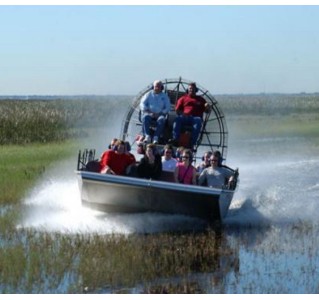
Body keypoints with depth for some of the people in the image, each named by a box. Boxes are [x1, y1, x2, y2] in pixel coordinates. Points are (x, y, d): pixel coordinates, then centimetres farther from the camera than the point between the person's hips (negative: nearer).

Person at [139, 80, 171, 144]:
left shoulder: (165, 96, 15)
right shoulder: (149, 94, 14)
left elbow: (168, 107, 6)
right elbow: (142, 104, 5)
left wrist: (160, 113, -10)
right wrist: (149, 112, -11)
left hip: (160, 114, 0)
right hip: (149, 113, 0)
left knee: (161, 120, -35)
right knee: (145, 117, -35)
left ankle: (156, 137, -41)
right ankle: (147, 136, -42)